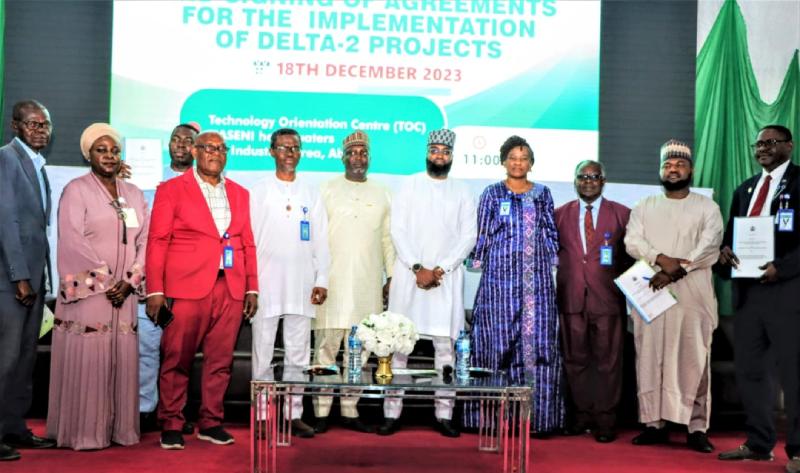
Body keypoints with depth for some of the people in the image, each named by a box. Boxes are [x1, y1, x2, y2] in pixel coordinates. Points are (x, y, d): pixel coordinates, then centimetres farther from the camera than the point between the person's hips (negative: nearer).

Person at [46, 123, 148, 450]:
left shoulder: (134, 194, 14)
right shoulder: (76, 190, -1)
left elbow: (145, 241, 8)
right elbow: (73, 242, -10)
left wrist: (129, 281, -5)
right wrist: (105, 281, -13)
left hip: (124, 293, 5)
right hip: (87, 291, -5)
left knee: (122, 358, 4)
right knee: (86, 359, -4)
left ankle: (120, 428, 12)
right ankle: (83, 432, 4)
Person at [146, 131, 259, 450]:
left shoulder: (240, 194, 17)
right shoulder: (171, 190, 6)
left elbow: (248, 244, 14)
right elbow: (157, 242, 0)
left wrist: (252, 288, 7)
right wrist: (155, 291, -7)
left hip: (231, 290, 3)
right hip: (186, 288, -3)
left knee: (220, 361, 5)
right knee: (177, 361, 1)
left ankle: (210, 423, 17)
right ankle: (171, 425, 14)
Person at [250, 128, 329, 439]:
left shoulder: (312, 195, 12)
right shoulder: (258, 192, 6)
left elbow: (320, 241, 10)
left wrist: (322, 280, 2)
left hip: (301, 286, 2)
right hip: (266, 284, -2)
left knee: (298, 353, 5)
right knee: (263, 352, 2)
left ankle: (294, 414, 12)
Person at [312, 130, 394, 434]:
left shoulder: (381, 194, 14)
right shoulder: (327, 190, 6)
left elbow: (387, 239, 15)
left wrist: (391, 276, 9)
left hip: (368, 284, 3)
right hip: (332, 281, -3)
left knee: (360, 349, 5)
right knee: (326, 347, -2)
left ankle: (350, 411, 13)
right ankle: (321, 413, 4)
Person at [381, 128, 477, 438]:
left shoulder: (462, 193, 10)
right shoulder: (409, 186, 6)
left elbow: (468, 236, 3)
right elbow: (398, 230, -1)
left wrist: (441, 269, -9)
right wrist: (417, 268, -11)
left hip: (446, 279, 1)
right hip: (409, 275, -1)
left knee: (445, 346, 0)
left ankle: (444, 414, 7)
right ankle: (392, 413, 5)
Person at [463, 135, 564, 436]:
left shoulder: (542, 194, 13)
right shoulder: (492, 194, 7)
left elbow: (552, 233, 15)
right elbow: (482, 234, 8)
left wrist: (552, 260, 8)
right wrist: (478, 262, 3)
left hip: (538, 279, 2)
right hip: (501, 276, -2)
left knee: (539, 340, -2)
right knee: (500, 339, -3)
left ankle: (537, 414, 3)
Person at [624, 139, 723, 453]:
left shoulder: (707, 207, 8)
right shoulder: (644, 207, 15)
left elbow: (709, 248, -5)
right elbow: (632, 242, 1)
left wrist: (675, 271, -16)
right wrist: (661, 259, -17)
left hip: (692, 295, -2)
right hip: (650, 293, 2)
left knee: (694, 360, -2)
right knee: (650, 358, 2)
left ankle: (697, 428, 3)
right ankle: (654, 424, 9)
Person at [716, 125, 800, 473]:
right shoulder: (744, 190, 19)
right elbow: (731, 234, 19)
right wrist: (725, 252, -3)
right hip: (747, 290, 6)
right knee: (750, 370, 9)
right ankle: (758, 443, 20)